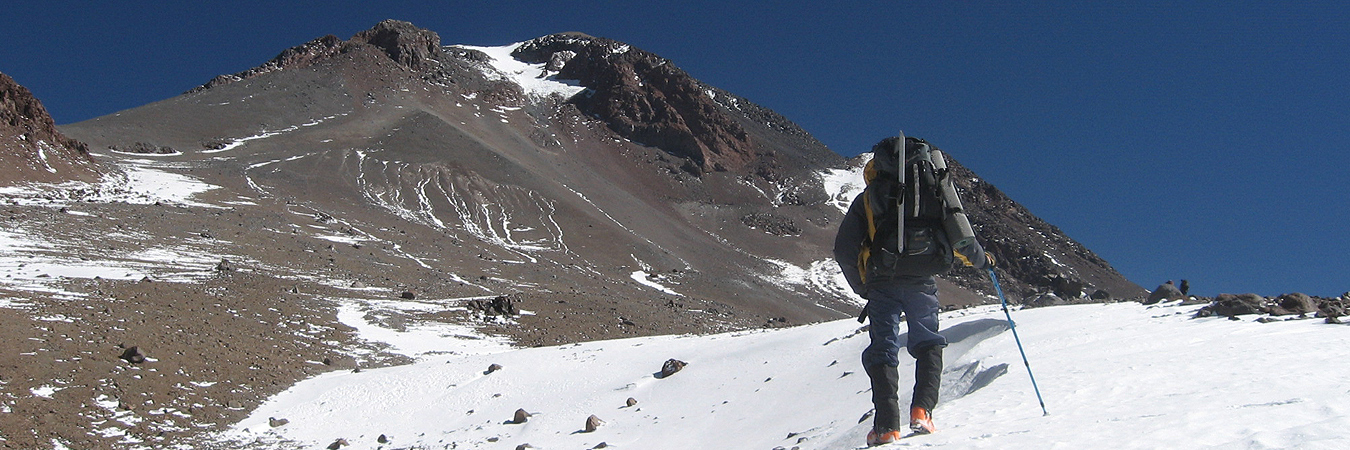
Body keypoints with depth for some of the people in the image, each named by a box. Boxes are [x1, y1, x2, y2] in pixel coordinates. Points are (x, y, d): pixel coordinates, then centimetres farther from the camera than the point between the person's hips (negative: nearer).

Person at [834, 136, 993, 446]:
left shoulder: (865, 200, 9)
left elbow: (844, 251, 4)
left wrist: (863, 288, 16)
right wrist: (981, 259, 25)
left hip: (881, 284, 0)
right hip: (921, 281, 1)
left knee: (883, 349, 4)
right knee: (928, 345, 16)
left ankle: (887, 426, -9)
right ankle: (922, 409, -4)